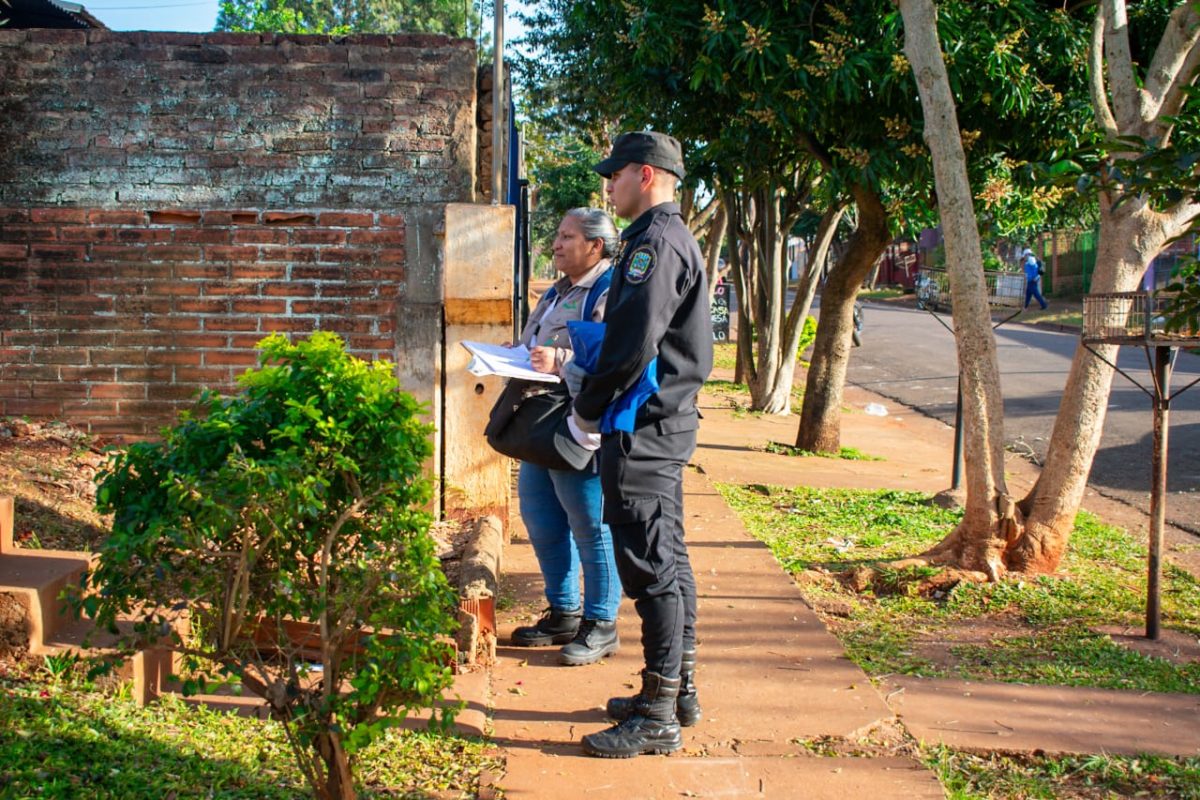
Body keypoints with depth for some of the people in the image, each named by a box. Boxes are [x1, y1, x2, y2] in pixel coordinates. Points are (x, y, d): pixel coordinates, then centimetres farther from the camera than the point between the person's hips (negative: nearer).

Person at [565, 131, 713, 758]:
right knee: (667, 558, 16)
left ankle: (658, 718, -1)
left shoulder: (655, 241, -15)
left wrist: (588, 409, -11)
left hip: (642, 428, -11)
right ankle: (679, 687, 26)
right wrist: (590, 379, 15)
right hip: (666, 421, 11)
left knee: (649, 565, -7)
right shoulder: (673, 238, 18)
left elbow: (635, 343, -23)